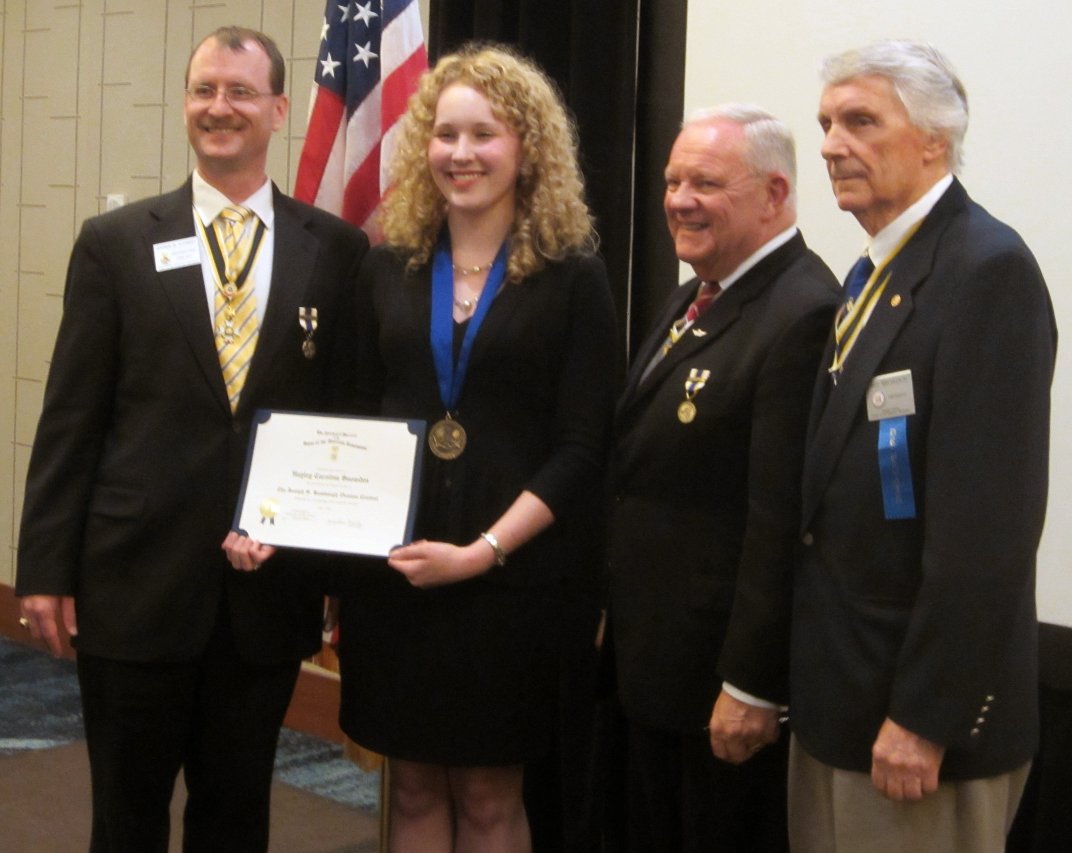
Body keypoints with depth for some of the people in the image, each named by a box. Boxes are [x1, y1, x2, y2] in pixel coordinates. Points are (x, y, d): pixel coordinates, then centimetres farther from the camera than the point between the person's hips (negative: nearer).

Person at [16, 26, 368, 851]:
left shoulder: (336, 249, 2)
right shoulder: (114, 243, 1)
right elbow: (71, 418, 0)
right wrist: (46, 568, -2)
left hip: (272, 589, 1)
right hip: (136, 580, 0)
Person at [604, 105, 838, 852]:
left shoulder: (803, 315, -21)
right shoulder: (694, 300, 11)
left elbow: (783, 521, -25)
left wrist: (750, 687, -23)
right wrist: (617, 614, 17)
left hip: (725, 673, -9)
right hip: (654, 660, 9)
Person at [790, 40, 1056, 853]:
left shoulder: (987, 268, -16)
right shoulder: (874, 273, 12)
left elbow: (988, 519, -22)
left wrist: (926, 716, -20)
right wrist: (816, 691, 12)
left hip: (920, 701, -8)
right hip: (838, 694, 8)